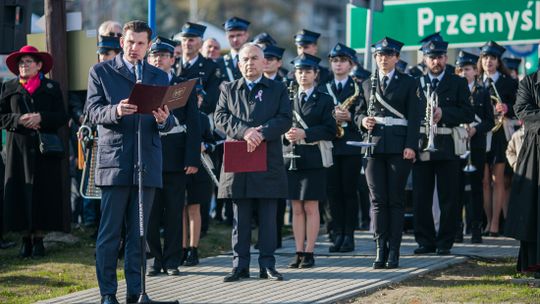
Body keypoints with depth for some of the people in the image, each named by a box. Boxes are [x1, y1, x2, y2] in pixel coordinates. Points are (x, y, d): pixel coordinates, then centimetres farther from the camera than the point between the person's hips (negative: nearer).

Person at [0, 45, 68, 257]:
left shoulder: (51, 88, 9)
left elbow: (62, 117, 2)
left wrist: (41, 118, -14)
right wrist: (19, 120, -11)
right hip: (18, 149, 1)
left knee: (43, 193, -3)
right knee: (20, 192, -3)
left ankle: (38, 238, 3)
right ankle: (26, 238, 3)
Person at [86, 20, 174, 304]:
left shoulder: (159, 76, 15)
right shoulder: (101, 72, 6)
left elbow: (167, 122, 9)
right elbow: (94, 111, -4)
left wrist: (164, 119, -15)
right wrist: (116, 111, -25)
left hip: (147, 164, 3)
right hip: (114, 161, -3)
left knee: (139, 233, 5)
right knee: (110, 232, -3)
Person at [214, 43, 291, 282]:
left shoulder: (278, 90, 10)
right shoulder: (228, 89, 12)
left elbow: (284, 120, -3)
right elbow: (220, 118, -1)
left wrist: (261, 133, -19)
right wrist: (244, 131, -18)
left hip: (268, 163, -1)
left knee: (268, 217, 2)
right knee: (240, 217, 4)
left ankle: (267, 265, 6)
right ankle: (240, 265, 8)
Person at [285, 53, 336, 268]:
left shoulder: (324, 100, 4)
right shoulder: (287, 98, 13)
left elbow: (329, 130, -5)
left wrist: (305, 134, -15)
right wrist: (286, 134, -10)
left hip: (313, 159, -3)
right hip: (291, 158, 3)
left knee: (311, 207, -2)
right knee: (296, 208, 5)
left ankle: (309, 252, 2)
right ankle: (299, 252, 9)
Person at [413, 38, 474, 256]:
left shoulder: (458, 83, 7)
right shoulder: (416, 84, 11)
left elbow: (468, 114, -2)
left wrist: (444, 113, -16)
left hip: (447, 147, -1)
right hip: (421, 147, 2)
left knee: (448, 198, 1)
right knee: (421, 198, 2)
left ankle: (445, 242, 8)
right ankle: (425, 241, 11)